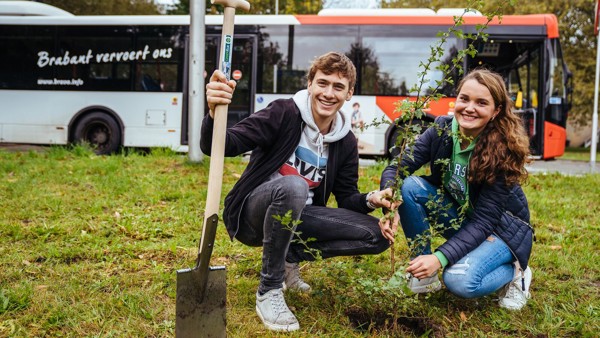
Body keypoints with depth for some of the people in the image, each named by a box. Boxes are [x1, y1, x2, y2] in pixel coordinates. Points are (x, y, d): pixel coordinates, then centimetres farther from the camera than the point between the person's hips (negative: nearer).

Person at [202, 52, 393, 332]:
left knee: (377, 235, -10)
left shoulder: (345, 142, 3)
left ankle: (290, 256, 2)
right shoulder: (283, 114, -15)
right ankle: (268, 291, -23)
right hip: (252, 213, -5)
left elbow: (346, 197, 7)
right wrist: (215, 112, -45)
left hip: (296, 218, 5)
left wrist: (370, 200, -16)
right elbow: (217, 147, -23)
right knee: (293, 186, -39)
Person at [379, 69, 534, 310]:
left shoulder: (503, 150, -27)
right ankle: (426, 273, -7)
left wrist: (440, 258, -38)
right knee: (410, 186, -22)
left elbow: (485, 220, -28)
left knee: (460, 280, -32)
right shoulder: (442, 129, -15)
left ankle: (514, 271, 1)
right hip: (458, 217, 5)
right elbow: (396, 169, -17)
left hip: (501, 228, -5)